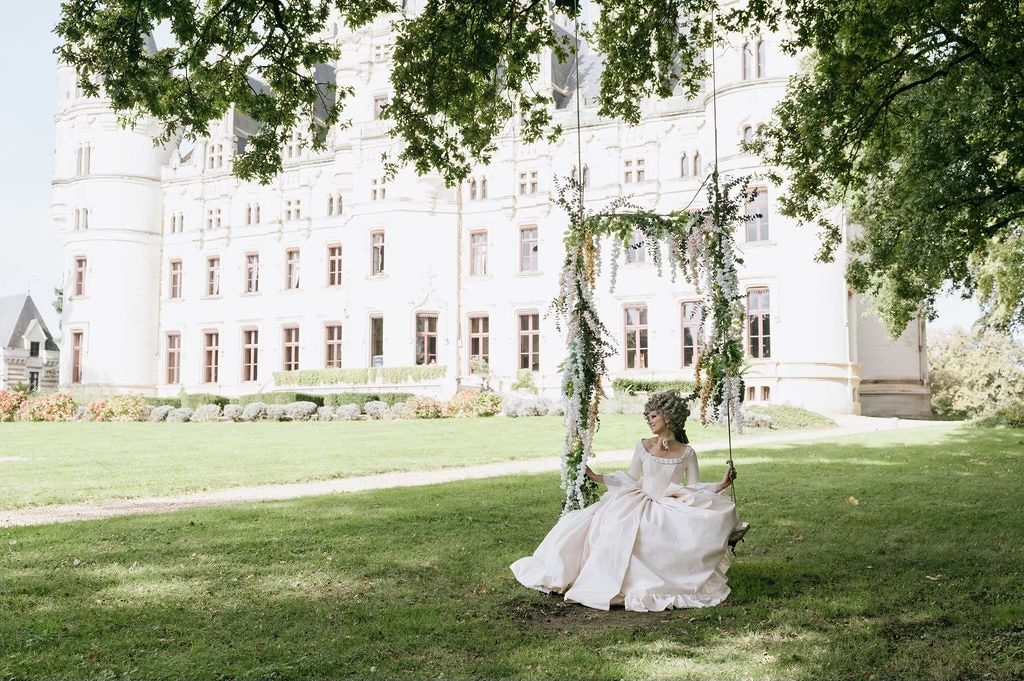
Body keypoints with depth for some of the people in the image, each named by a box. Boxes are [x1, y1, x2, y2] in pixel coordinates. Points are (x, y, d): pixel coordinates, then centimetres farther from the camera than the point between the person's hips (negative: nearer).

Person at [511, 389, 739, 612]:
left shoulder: (687, 453, 2)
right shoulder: (643, 446, 6)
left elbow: (695, 488, 3)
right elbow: (630, 479, 13)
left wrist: (721, 485, -10)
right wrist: (596, 477, 9)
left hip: (671, 509, -1)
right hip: (640, 503, 1)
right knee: (615, 528, -24)